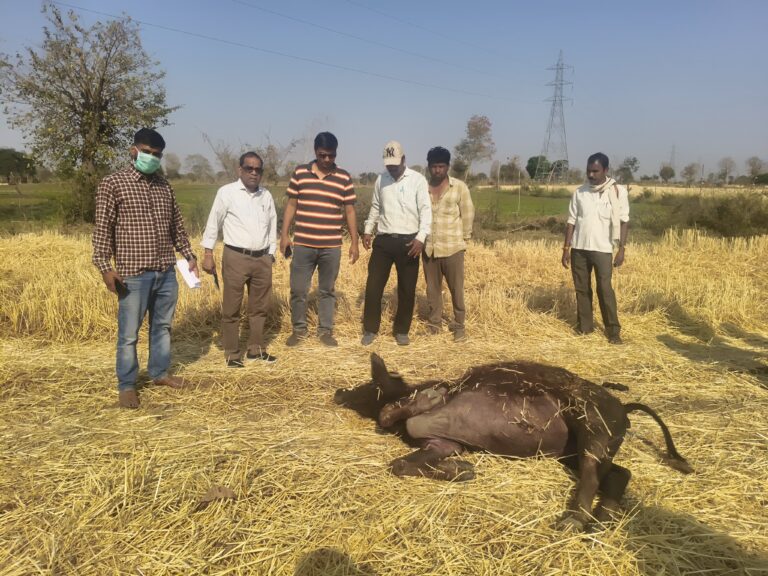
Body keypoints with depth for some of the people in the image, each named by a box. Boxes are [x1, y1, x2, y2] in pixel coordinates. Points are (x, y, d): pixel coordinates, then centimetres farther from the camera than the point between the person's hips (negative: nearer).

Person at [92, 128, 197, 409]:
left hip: (167, 271, 6)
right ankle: (126, 385, 17)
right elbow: (103, 228, -8)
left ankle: (159, 372, 33)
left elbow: (177, 225, 19)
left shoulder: (164, 186, 12)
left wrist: (189, 255, 16)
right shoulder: (113, 183, -5)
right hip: (133, 273, -5)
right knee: (129, 333, 3)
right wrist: (105, 267, -15)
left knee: (162, 325, 17)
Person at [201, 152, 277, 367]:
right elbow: (213, 223, -2)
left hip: (262, 258, 5)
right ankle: (232, 354, 13)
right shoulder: (227, 192, -3)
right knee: (231, 309, 3)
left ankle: (256, 349, 26)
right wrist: (208, 254, -5)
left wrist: (271, 254, 15)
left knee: (260, 307, 12)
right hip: (236, 258, -5)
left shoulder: (266, 195, 10)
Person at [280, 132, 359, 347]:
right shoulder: (299, 173, 2)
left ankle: (326, 331, 22)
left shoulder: (344, 178, 1)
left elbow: (350, 211, 5)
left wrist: (354, 242, 2)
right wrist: (284, 234, 1)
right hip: (302, 244, 0)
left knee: (327, 291, 10)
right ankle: (299, 329, 22)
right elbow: (291, 205, 6)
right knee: (298, 290, 5)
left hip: (331, 246, 0)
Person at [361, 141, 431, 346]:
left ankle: (401, 331, 19)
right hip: (384, 240, 3)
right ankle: (370, 329, 14)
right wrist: (368, 230, 9)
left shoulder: (418, 180, -5)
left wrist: (421, 237, -19)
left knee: (407, 289, 5)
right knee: (373, 286, 1)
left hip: (408, 241, -3)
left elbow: (426, 210, -9)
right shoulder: (381, 180, 8)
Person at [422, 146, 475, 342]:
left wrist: (464, 239, 2)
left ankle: (459, 326, 16)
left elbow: (468, 214, 1)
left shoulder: (459, 187, -3)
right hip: (428, 249, 3)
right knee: (432, 289, 12)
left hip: (452, 248, -3)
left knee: (456, 289, 3)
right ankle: (434, 324, 24)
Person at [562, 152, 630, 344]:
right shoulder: (579, 192, 5)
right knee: (581, 288, 8)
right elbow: (572, 221, 7)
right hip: (579, 248, 3)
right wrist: (566, 248, 3)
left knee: (605, 288, -7)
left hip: (602, 249, -3)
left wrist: (622, 248, -10)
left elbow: (624, 221, -3)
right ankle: (584, 325, 19)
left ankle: (613, 329, 1)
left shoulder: (618, 191, -3)